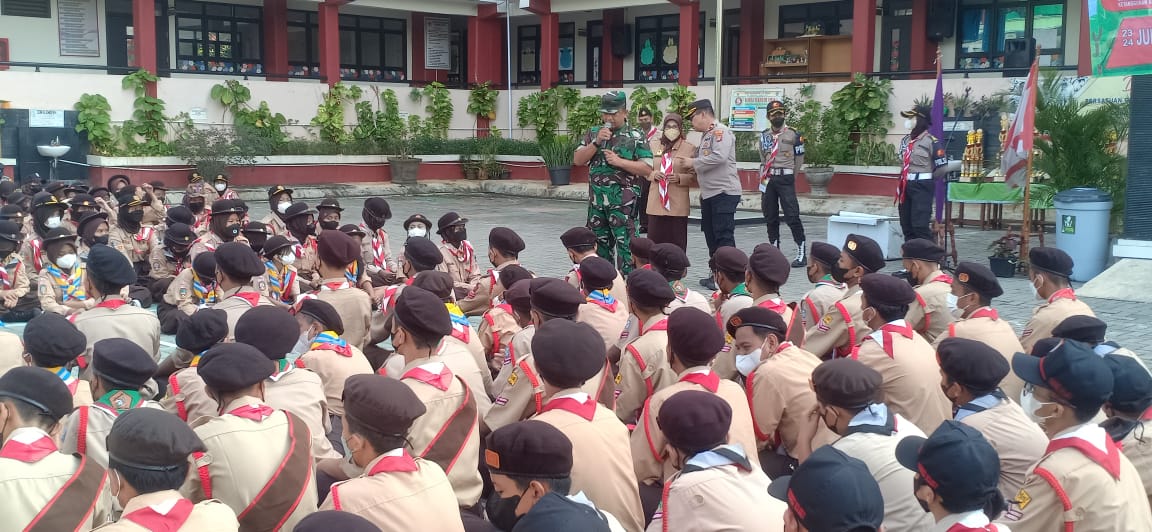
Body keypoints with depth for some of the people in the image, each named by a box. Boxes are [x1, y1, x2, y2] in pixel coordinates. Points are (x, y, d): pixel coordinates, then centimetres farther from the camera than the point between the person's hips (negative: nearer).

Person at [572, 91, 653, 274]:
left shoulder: (635, 136, -1)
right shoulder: (593, 134, 12)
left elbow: (647, 168, -6)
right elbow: (577, 160, 4)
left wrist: (619, 162, -16)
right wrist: (597, 142, -8)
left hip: (623, 202, -5)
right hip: (597, 200, 5)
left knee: (624, 245, -9)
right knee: (599, 243, 13)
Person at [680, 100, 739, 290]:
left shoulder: (721, 132, -12)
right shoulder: (707, 135, 18)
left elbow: (719, 157, -26)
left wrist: (693, 162, -16)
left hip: (724, 192, -10)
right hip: (709, 194, 10)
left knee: (724, 236, -8)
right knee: (711, 235, 13)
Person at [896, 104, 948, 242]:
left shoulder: (931, 141, -11)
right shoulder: (905, 140, 11)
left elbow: (941, 167, -11)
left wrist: (927, 179, 1)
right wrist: (907, 178, 15)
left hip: (922, 186, -8)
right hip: (905, 185, 8)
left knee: (920, 224, -11)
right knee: (906, 223, 11)